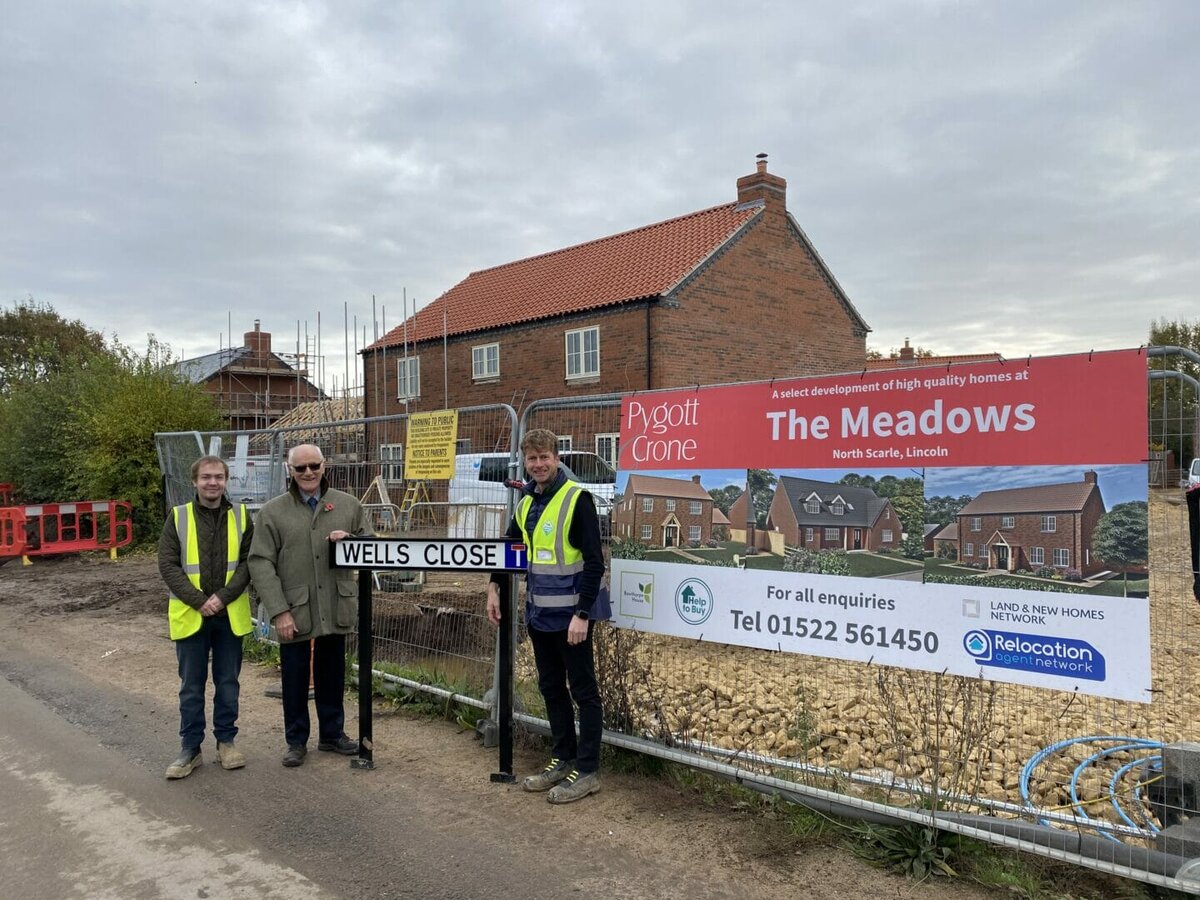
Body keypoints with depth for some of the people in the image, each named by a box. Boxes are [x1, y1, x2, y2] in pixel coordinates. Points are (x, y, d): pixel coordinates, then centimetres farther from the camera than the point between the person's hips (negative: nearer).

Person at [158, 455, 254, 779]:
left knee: (228, 683, 11)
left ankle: (226, 741, 25)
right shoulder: (178, 517, -1)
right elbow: (167, 564, -5)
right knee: (191, 686, 8)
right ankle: (190, 748, 19)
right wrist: (199, 601, -14)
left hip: (230, 615, 1)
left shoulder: (241, 516, 1)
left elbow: (249, 561, -2)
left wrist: (223, 597, -14)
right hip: (191, 615, -1)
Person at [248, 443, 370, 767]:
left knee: (332, 674, 14)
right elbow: (260, 564, -6)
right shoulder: (272, 512, -2)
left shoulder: (348, 505, 5)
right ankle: (296, 741, 25)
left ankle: (332, 733, 31)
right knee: (295, 679, 9)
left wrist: (350, 540, -12)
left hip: (336, 608, 2)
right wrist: (278, 611, -13)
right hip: (294, 611, -2)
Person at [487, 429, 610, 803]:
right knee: (550, 688, 16)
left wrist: (582, 614, -20)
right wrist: (494, 587, 9)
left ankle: (587, 771, 13)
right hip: (539, 612, 8)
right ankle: (562, 758, 30)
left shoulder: (576, 499, -14)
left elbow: (594, 561, -17)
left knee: (583, 690, 3)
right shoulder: (526, 502, 8)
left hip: (570, 613, -8)